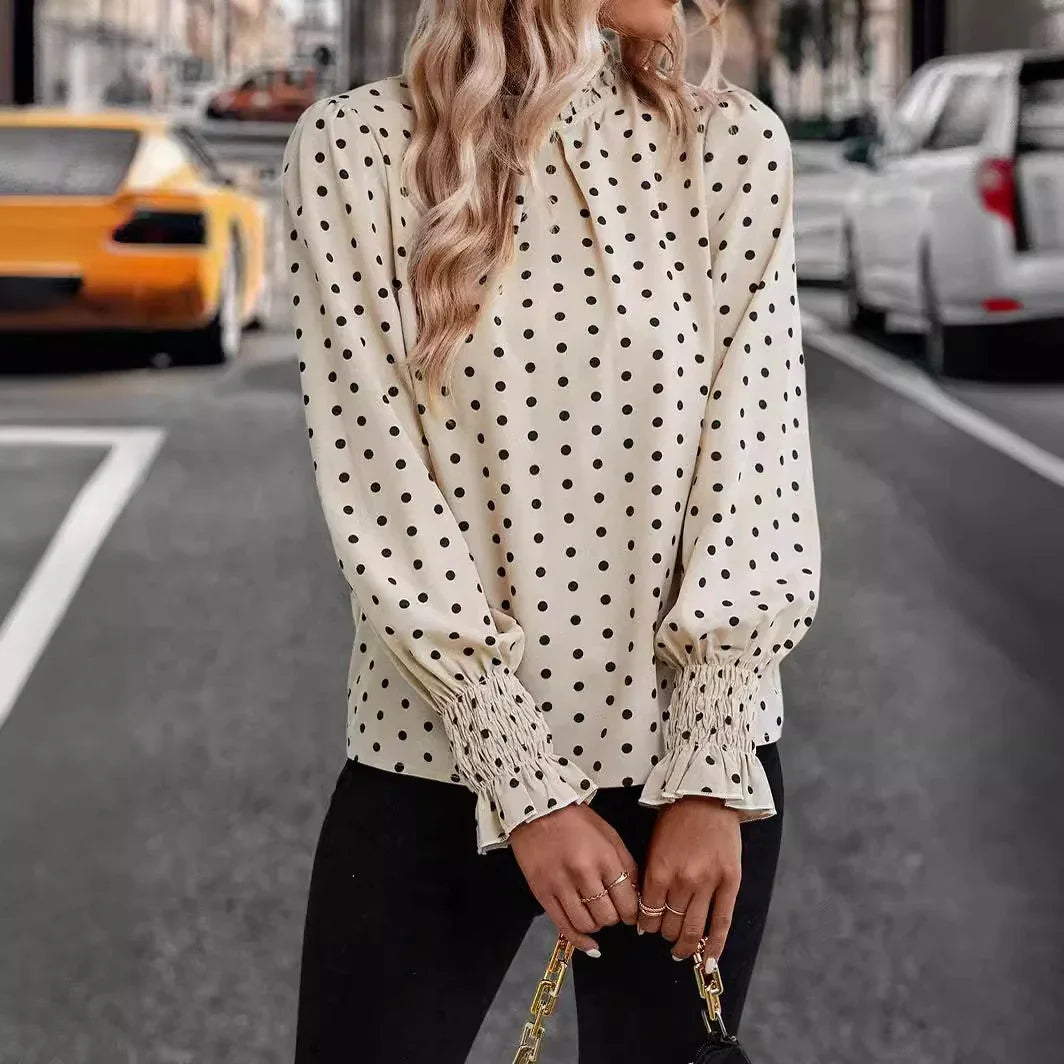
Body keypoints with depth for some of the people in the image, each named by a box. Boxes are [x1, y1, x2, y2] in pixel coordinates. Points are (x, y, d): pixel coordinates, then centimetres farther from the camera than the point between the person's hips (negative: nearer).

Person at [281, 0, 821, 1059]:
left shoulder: (734, 145, -2)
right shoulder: (354, 149, -7)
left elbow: (756, 468, -4)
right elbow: (381, 496, -11)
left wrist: (709, 775, -10)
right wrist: (528, 788, -13)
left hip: (694, 739, 2)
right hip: (438, 755, -1)